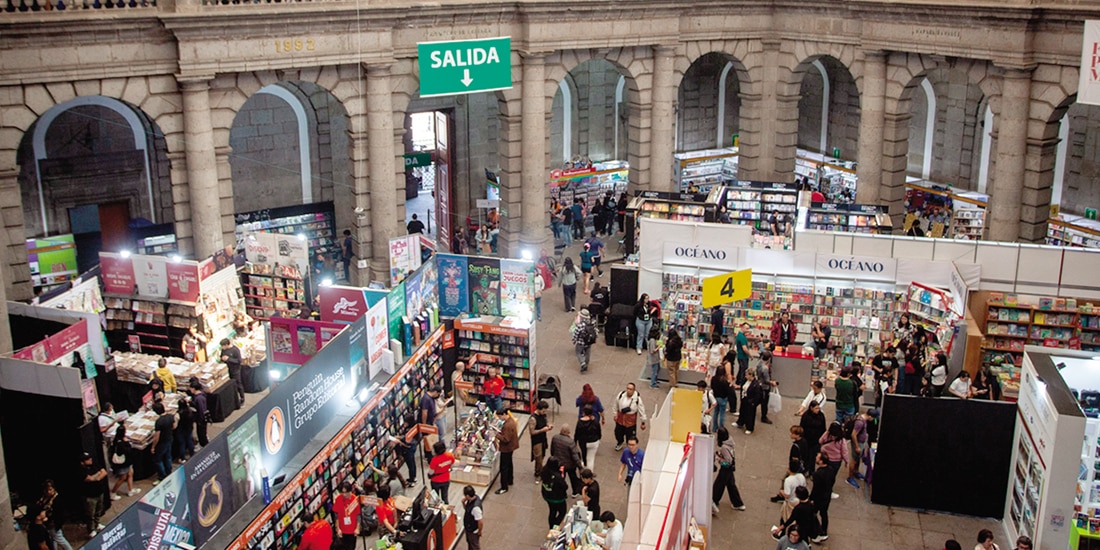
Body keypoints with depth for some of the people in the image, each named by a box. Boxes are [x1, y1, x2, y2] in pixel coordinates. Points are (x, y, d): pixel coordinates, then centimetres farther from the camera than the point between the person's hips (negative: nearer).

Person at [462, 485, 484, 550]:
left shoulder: (475, 507, -40)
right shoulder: (472, 499, -12)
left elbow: (480, 522, -32)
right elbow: (466, 509, 8)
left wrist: (479, 531, -14)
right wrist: (463, 502, -14)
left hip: (473, 531, -8)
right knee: (469, 542, 31)